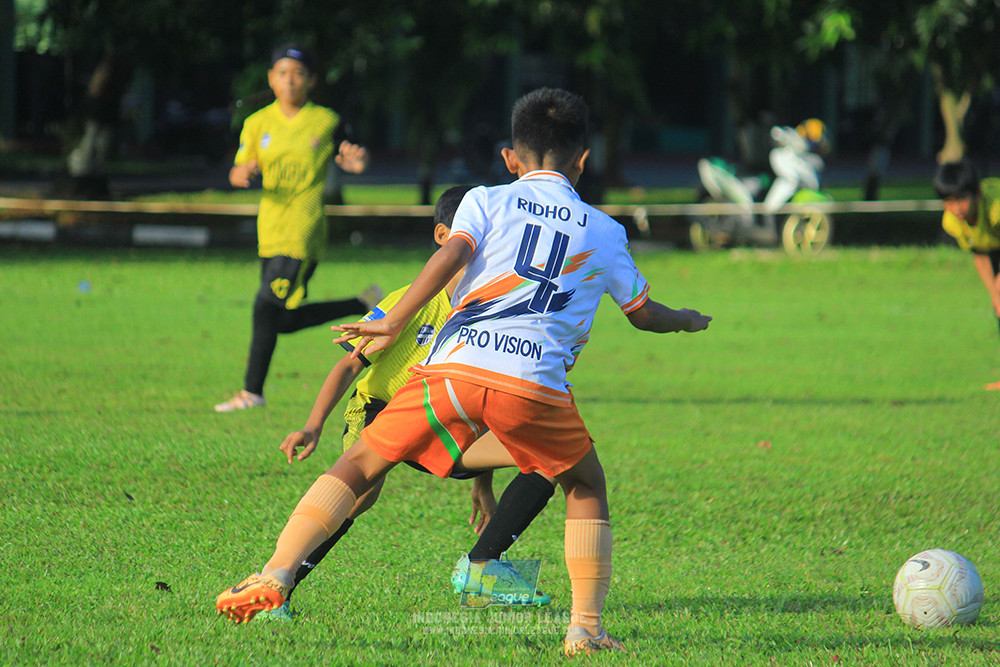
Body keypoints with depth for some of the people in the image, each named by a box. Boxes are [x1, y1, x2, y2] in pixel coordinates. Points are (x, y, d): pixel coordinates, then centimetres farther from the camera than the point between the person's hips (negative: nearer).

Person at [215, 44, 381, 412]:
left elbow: (353, 157, 11)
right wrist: (244, 172, -19)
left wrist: (356, 161, -14)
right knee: (285, 320, 11)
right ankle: (364, 305, 27)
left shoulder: (326, 122, 0)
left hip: (304, 229, -6)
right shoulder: (258, 123, 8)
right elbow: (237, 173, 6)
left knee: (268, 302, -17)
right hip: (270, 228, 6)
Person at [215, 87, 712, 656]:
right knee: (588, 486, 25)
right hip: (536, 384, 0)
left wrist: (393, 325, -4)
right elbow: (643, 314, 33)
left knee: (360, 464, 12)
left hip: (455, 366, 0)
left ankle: (275, 577, -3)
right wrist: (688, 321, 54)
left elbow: (451, 254, -1)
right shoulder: (605, 232, 23)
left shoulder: (487, 201, 18)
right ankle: (586, 627, 15)